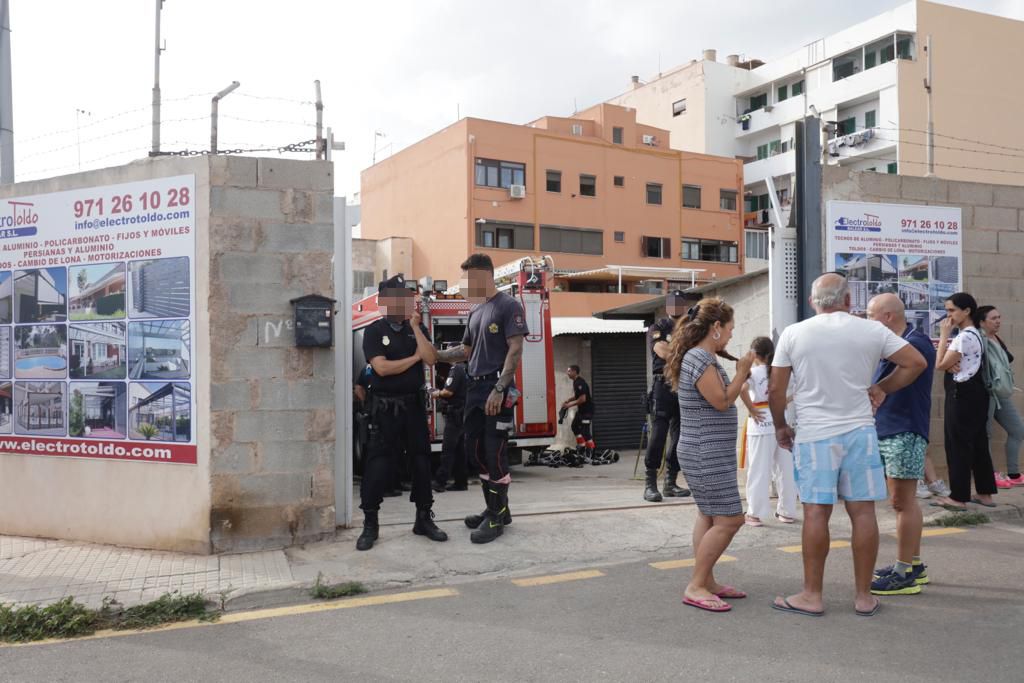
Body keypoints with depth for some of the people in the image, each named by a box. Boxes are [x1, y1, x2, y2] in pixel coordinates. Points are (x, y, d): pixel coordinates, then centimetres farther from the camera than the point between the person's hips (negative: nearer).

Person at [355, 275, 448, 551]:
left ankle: (424, 518, 16)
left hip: (414, 404, 4)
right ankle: (370, 523, 6)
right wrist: (414, 358, -6)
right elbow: (382, 368, -15)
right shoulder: (374, 331, -3)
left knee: (421, 460, 6)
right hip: (386, 407, -3)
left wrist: (416, 326, -13)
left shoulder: (415, 328, 7)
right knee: (379, 463, -3)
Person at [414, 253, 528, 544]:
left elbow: (515, 350, -13)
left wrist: (499, 389, -20)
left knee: (495, 453, -5)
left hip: (497, 389, -8)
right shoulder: (475, 311, 18)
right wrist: (435, 355, 10)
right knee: (475, 449, 11)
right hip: (475, 387, 8)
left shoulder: (508, 306, -7)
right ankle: (495, 508, 24)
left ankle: (497, 517, 6)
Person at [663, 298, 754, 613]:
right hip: (708, 454, -11)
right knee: (729, 519, -7)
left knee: (709, 517, 14)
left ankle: (706, 582, 21)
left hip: (705, 453, 11)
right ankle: (695, 587, -2)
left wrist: (741, 379, 11)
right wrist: (742, 372, -9)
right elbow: (722, 402, -19)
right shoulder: (700, 358, -18)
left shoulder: (700, 357, 14)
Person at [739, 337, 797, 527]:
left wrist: (751, 410, -13)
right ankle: (787, 511, 22)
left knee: (759, 470, 2)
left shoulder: (753, 372, -5)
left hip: (761, 422, -4)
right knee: (787, 468, 13)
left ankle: (755, 513, 6)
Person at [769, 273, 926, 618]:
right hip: (860, 431, 1)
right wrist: (881, 388, 12)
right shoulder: (871, 331, 1)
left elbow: (776, 389, 0)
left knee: (816, 513, 2)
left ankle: (812, 595, 10)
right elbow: (916, 363, 4)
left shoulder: (793, 334, -2)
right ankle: (864, 596, 15)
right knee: (863, 511, 6)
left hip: (814, 434, -1)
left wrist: (780, 425, 13)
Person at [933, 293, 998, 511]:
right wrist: (951, 364, -10)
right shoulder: (974, 335, 15)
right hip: (973, 393, 10)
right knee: (977, 442, 13)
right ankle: (985, 494, 20)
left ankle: (958, 497, 1)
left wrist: (944, 335, -13)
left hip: (962, 394, -10)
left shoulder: (964, 337, -19)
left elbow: (940, 364, -17)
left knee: (958, 443, -4)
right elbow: (951, 362, 14)